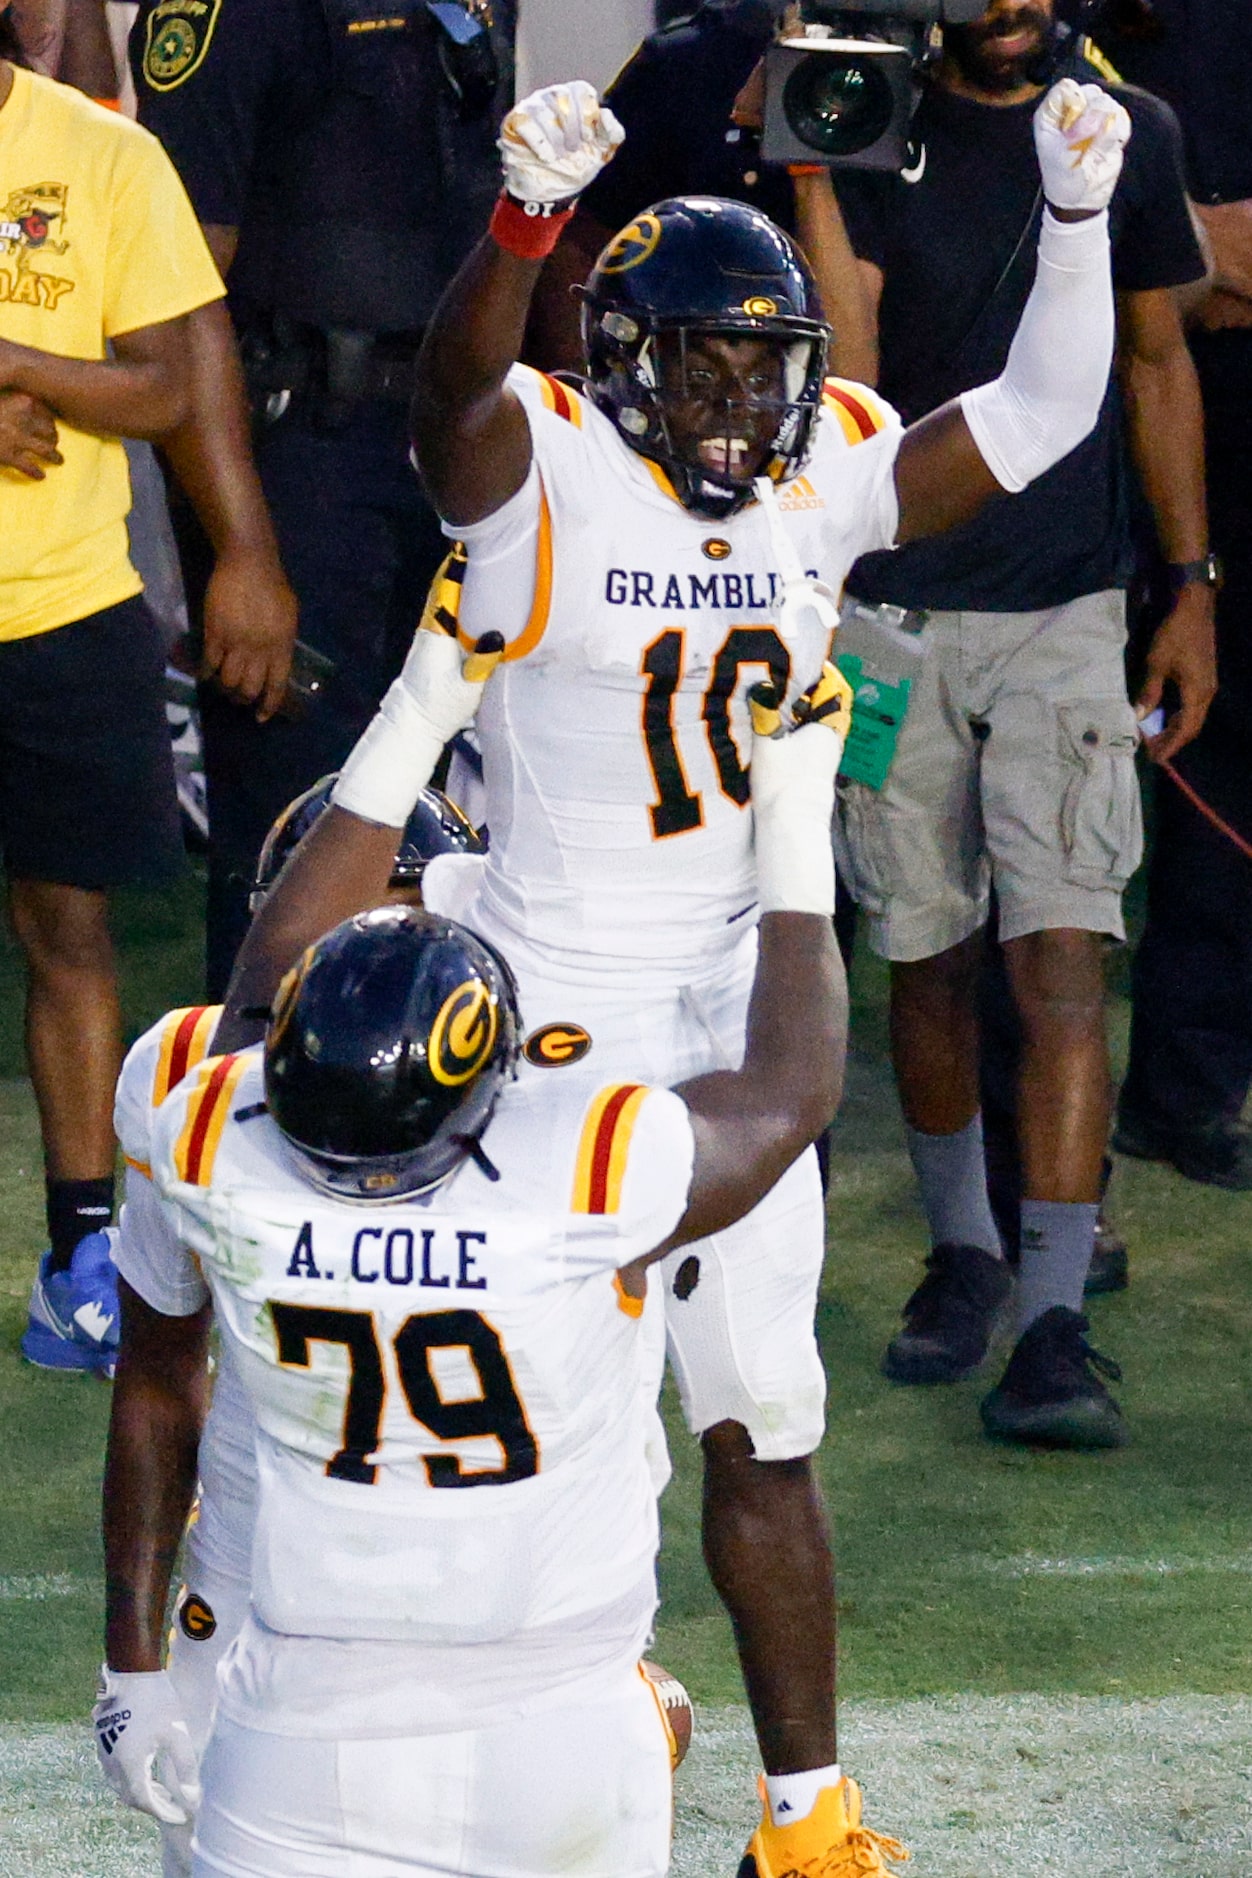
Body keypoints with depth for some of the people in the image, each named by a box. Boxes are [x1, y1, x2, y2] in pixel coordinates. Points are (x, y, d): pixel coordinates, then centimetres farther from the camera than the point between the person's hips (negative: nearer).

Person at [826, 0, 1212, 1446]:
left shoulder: (1129, 134, 3)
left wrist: (1192, 588, 12)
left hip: (1064, 605, 0)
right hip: (893, 607, 0)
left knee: (1059, 956, -11)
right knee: (927, 955, 9)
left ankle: (1053, 1324, -14)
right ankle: (960, 1250, 31)